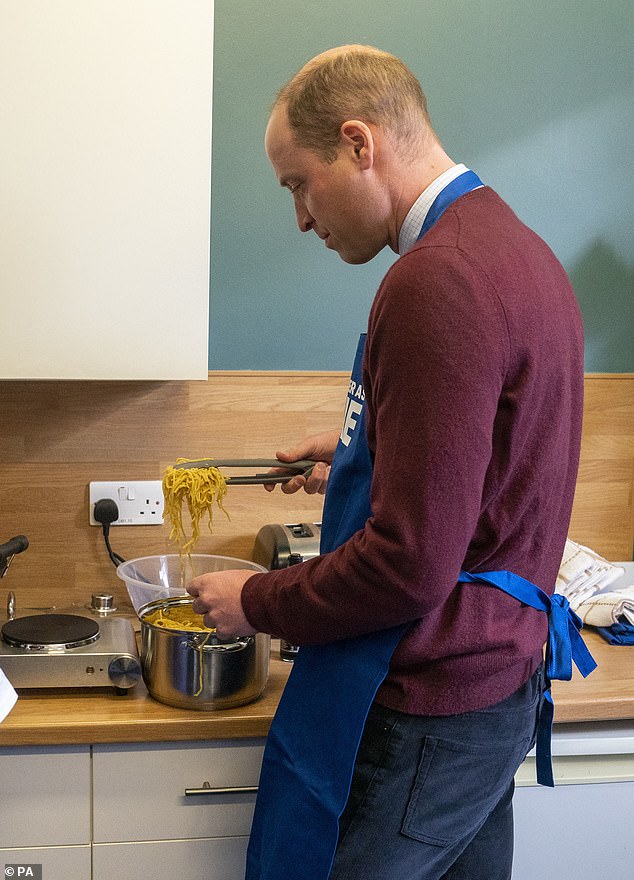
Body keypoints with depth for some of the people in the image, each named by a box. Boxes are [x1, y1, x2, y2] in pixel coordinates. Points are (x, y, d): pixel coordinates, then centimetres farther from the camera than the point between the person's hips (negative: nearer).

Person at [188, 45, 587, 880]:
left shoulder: (436, 283, -23)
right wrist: (362, 450, 18)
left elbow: (411, 561, -25)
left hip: (423, 717, -10)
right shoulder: (514, 244, 9)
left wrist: (258, 602, -11)